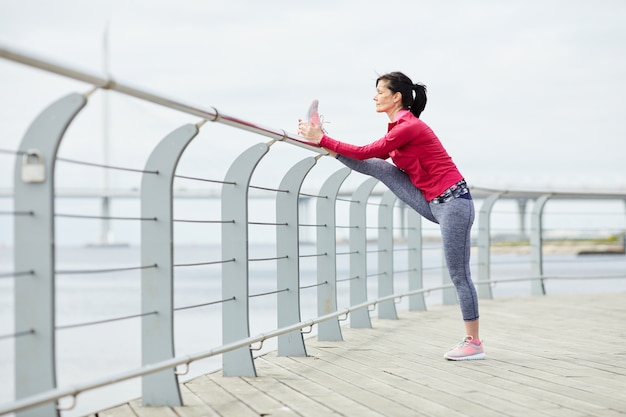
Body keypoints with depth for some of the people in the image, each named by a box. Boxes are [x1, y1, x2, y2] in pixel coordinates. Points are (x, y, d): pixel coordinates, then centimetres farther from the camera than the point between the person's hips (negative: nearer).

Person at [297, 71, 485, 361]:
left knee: (459, 275, -2)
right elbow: (371, 156, 16)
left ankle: (474, 343, 5)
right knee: (379, 167, 1)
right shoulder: (399, 125, 11)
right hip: (434, 204, 9)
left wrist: (323, 139, -8)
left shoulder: (409, 126, -17)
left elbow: (365, 152, -15)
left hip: (452, 203, -9)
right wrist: (321, 138, 15)